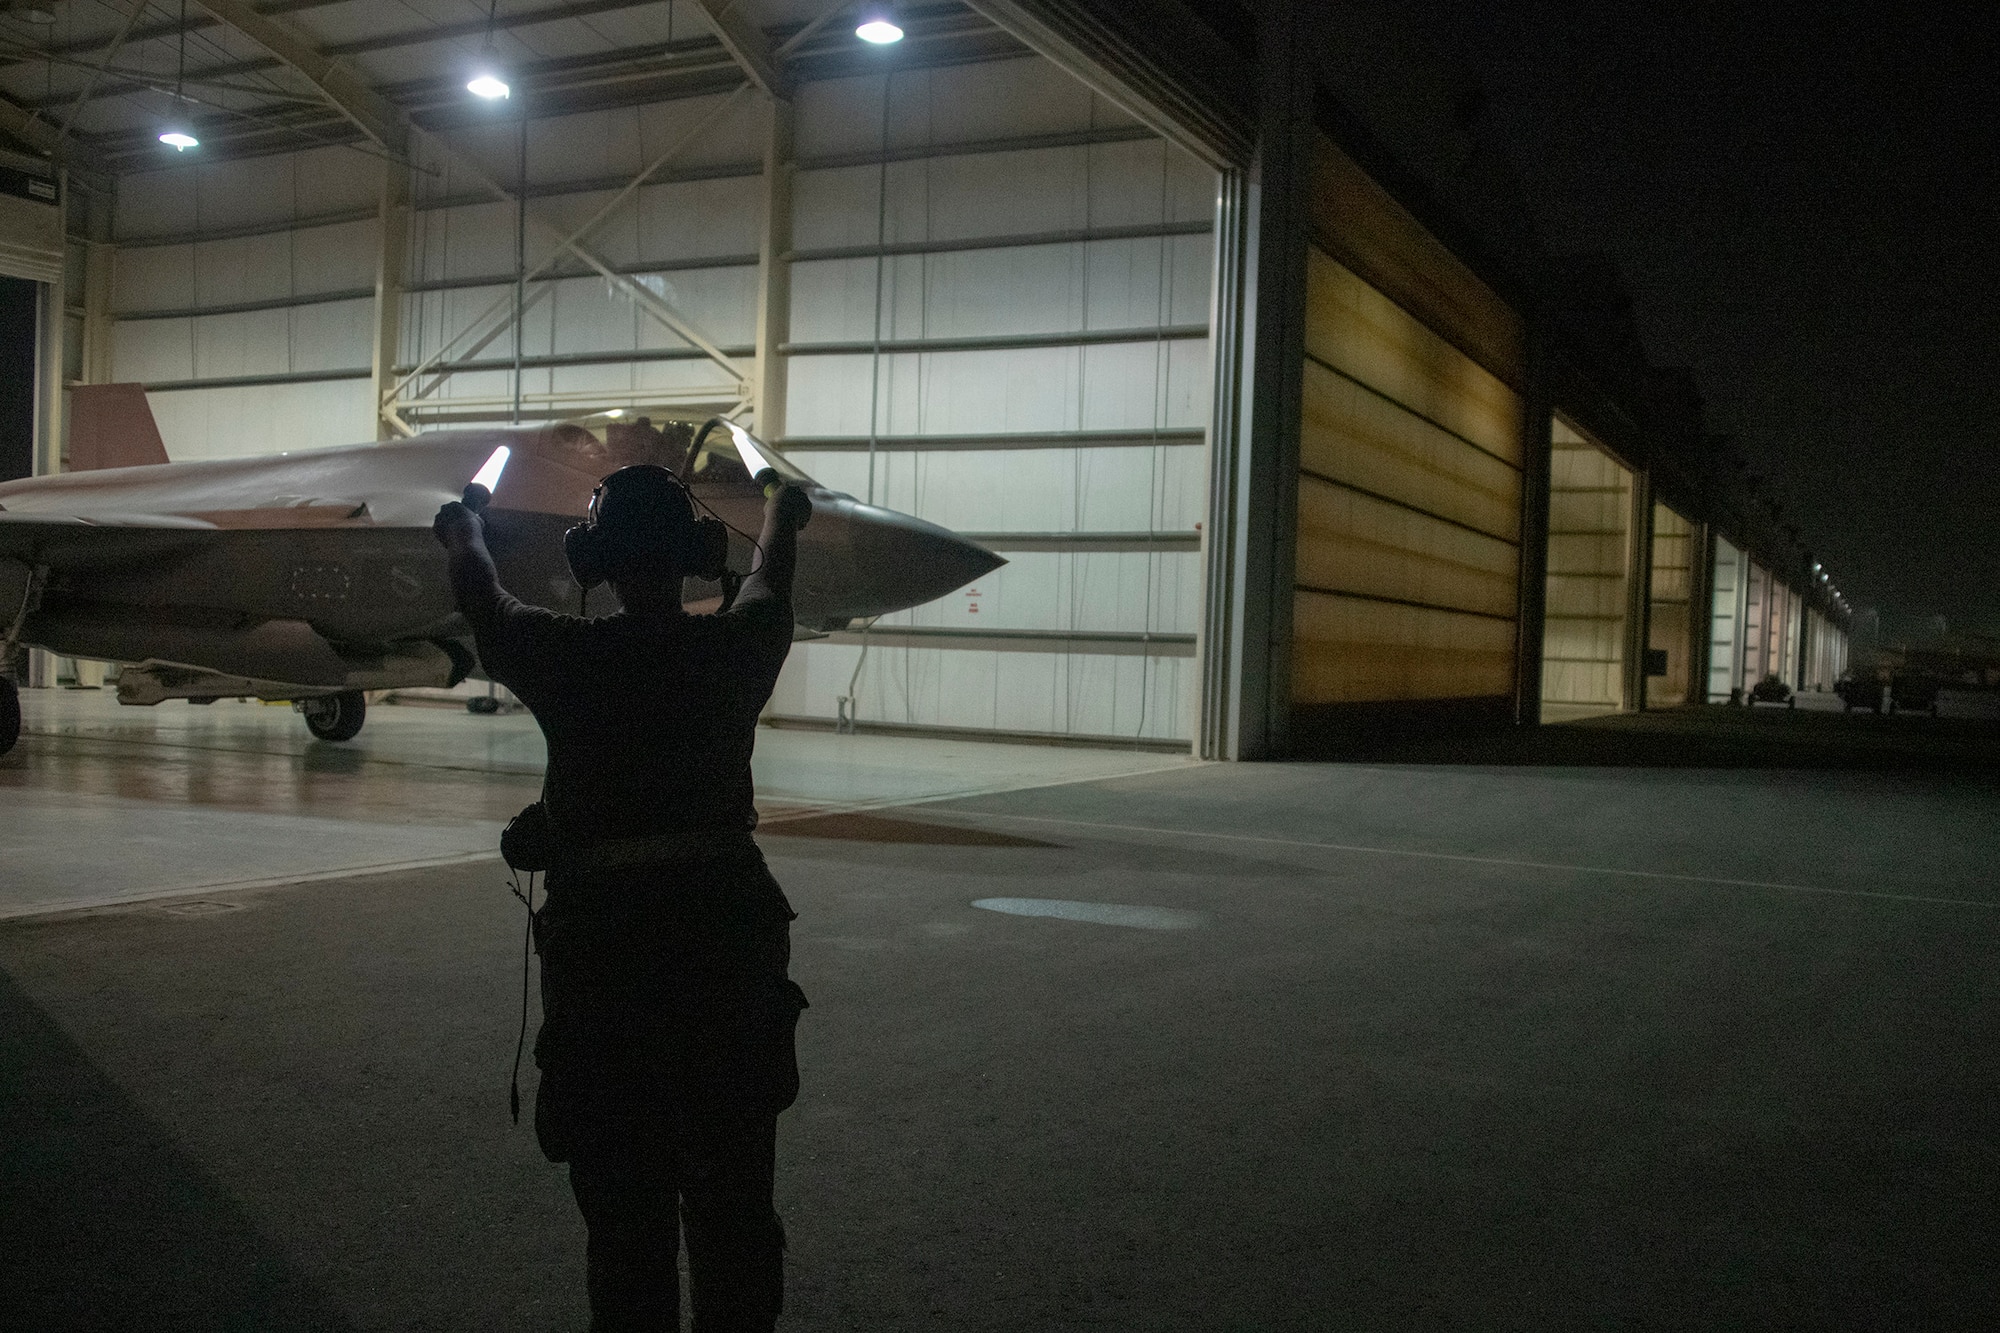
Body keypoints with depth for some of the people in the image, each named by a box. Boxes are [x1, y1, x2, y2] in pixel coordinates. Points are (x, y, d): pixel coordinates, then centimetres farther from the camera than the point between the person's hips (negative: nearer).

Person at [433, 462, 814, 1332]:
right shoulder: (737, 648, 0)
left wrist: (463, 529, 39)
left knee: (625, 1200, 9)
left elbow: (480, 594, 16)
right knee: (734, 1195, 15)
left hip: (607, 939, -2)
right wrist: (781, 514, 47)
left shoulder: (566, 658, -6)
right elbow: (771, 577, 24)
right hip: (731, 926, 3)